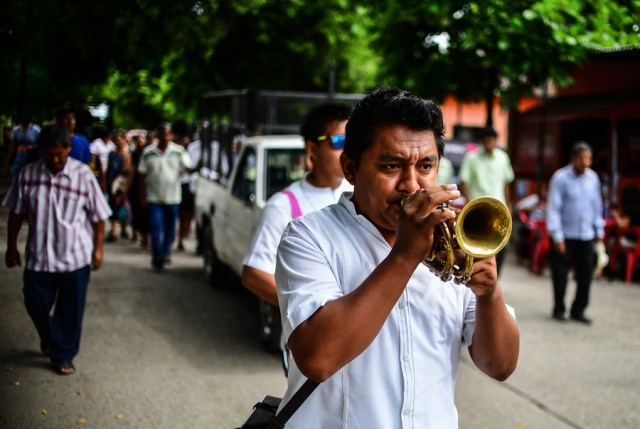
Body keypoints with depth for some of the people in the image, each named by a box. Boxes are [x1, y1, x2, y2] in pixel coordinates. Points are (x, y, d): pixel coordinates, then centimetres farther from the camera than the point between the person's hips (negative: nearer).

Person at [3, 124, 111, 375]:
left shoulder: (83, 175, -9)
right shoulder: (28, 174, -5)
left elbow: (98, 216, -2)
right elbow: (15, 212, 5)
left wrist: (98, 248, -3)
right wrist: (12, 247, 7)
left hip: (76, 256, -2)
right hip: (39, 256, 2)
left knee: (71, 310, 8)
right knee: (35, 304, 12)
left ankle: (63, 356, 27)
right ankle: (49, 337, 43)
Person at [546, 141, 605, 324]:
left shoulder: (593, 178, 5)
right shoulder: (561, 178, -11)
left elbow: (597, 205, 15)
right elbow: (553, 208, -10)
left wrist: (599, 230, 13)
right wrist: (557, 236, -12)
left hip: (586, 235, 4)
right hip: (565, 235, -4)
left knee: (586, 274, 5)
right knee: (560, 274, 4)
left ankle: (578, 310, 18)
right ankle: (559, 309, 20)